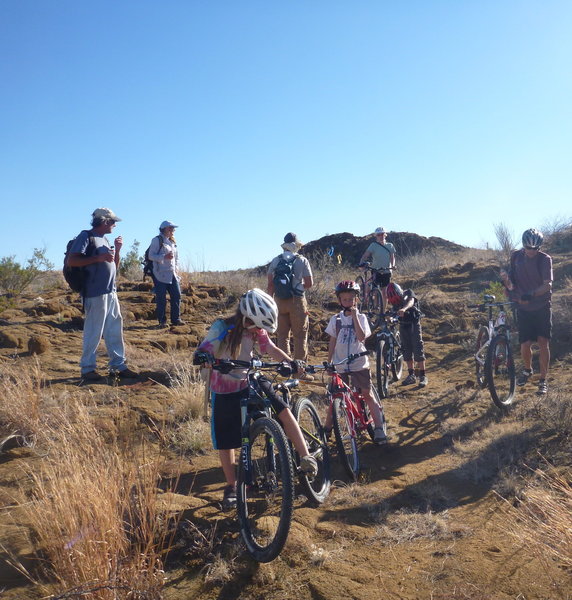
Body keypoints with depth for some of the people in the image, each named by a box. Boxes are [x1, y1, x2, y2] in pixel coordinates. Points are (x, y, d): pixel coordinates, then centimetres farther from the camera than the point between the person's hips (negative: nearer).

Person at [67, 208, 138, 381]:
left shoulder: (105, 239, 19)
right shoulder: (86, 236, -6)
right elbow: (72, 261, -15)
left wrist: (117, 250, 8)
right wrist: (98, 258, -20)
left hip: (111, 292, 9)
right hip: (95, 293, -9)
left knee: (115, 329, 12)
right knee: (93, 332, -3)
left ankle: (118, 365, 20)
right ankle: (87, 368, 8)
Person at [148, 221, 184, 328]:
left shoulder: (173, 241, 17)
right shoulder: (157, 240, -5)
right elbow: (151, 255, -11)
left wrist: (176, 268, 12)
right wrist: (164, 257, -22)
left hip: (173, 274, 7)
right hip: (161, 274, -7)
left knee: (176, 295, 3)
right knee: (161, 298, -3)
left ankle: (176, 319, 13)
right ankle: (162, 321, 5)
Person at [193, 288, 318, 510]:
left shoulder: (256, 330, -7)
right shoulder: (221, 328, -20)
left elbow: (271, 348, -1)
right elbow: (201, 352, -27)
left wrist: (292, 362, -18)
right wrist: (203, 358, -52)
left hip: (250, 382, 3)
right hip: (225, 390, -3)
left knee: (284, 411, -17)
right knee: (225, 442, 6)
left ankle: (306, 458, -9)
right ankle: (231, 488, 25)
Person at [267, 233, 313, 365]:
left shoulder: (275, 261, 4)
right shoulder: (302, 260, -4)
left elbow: (270, 285, 3)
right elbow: (309, 283, -6)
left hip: (280, 301, 3)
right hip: (297, 301, -3)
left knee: (282, 336, 10)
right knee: (300, 336, 4)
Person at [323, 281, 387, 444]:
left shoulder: (361, 317, -2)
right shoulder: (335, 319, 3)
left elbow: (362, 337, -18)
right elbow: (332, 342, 8)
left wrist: (354, 315, -19)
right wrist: (329, 362, 6)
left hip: (359, 364, -1)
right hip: (340, 365, 2)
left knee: (368, 395, 3)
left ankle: (379, 429, 10)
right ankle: (327, 428, 18)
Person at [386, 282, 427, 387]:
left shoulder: (408, 293, -17)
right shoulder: (393, 300, -3)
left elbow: (411, 301, -38)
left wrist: (404, 309, -59)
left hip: (414, 324, -4)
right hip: (403, 325, 4)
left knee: (418, 349, -8)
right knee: (406, 350, 5)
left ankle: (423, 376, -3)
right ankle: (412, 375, 15)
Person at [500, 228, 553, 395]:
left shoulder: (545, 259, -10)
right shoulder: (516, 257, -2)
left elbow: (548, 285, -18)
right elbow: (511, 286, -1)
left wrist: (531, 294, -34)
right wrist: (506, 280, -24)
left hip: (542, 307, -2)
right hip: (524, 308, 2)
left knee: (543, 343, -7)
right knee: (525, 345, 0)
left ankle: (543, 380, 6)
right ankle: (527, 370, 31)